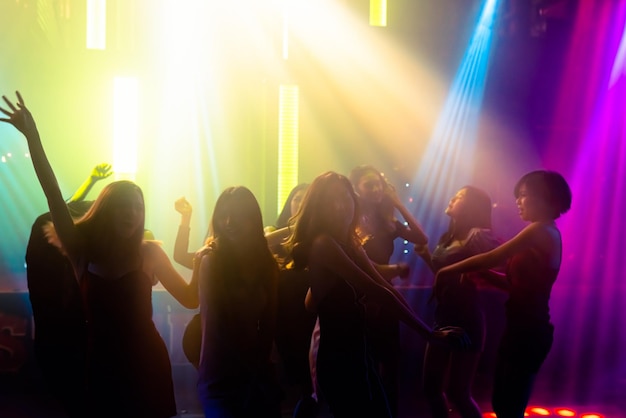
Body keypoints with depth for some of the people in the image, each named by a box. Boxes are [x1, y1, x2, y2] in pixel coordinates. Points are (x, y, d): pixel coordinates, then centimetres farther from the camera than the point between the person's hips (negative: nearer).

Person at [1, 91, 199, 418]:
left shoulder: (149, 253, -6)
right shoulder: (81, 250, -4)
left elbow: (190, 299, -3)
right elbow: (54, 196, -13)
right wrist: (32, 137, -22)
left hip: (147, 365, -1)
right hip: (101, 365, 1)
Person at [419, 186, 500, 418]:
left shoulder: (478, 236, -13)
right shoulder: (448, 236, 12)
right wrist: (426, 255, 8)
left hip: (466, 321, -8)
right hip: (444, 318, 8)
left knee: (457, 393, -1)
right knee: (431, 388, 13)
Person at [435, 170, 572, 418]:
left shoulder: (541, 231, -14)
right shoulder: (544, 235, 15)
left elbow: (492, 258, -16)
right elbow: (517, 282, 14)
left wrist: (449, 271, -7)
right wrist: (482, 274, 2)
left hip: (528, 331, -10)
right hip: (522, 328, 10)